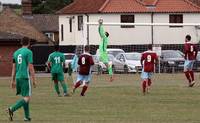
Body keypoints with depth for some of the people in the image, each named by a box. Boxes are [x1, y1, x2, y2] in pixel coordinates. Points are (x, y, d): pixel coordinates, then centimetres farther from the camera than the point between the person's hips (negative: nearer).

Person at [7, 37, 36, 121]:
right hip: (26, 77, -7)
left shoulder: (16, 52, 12)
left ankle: (27, 117, 14)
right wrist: (34, 80, -6)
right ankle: (12, 109, -25)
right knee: (27, 98, -7)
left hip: (18, 77, 7)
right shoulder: (28, 52, -7)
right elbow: (30, 67, -11)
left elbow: (14, 67, 14)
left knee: (25, 97, 16)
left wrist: (13, 80, 19)